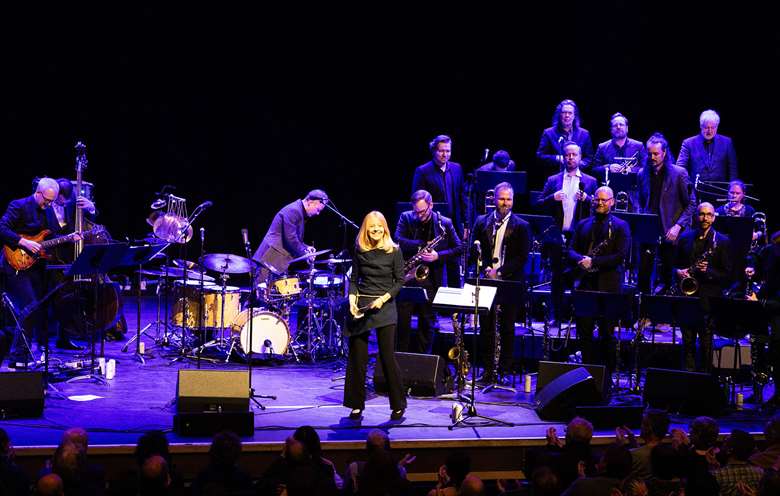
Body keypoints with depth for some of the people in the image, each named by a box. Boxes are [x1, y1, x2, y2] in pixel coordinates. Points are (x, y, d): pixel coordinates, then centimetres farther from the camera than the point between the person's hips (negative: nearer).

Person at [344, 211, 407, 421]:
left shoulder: (394, 251, -2)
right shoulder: (359, 250, 5)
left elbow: (400, 281, -1)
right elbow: (353, 279, 10)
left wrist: (384, 298, -13)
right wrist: (352, 299, -7)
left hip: (384, 307, -3)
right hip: (361, 306, 3)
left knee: (387, 356, -4)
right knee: (357, 357, 3)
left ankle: (398, 405, 7)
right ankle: (357, 405, 13)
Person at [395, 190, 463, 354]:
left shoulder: (445, 223, 0)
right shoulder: (406, 218, 1)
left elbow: (458, 248, 2)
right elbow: (399, 241, -12)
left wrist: (438, 256, -13)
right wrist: (424, 245, -18)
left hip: (431, 278, 0)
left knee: (427, 321, 6)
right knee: (402, 320, -1)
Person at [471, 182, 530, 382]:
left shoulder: (521, 226, 1)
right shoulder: (482, 222, 9)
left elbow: (522, 257, -4)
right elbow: (476, 250, 9)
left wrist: (500, 272, -12)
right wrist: (486, 269, -8)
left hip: (510, 282, -2)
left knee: (507, 328, 1)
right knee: (486, 326, 2)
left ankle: (505, 369, 8)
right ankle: (488, 369, 9)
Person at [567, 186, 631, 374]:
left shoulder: (620, 226, 2)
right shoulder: (583, 224, 16)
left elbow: (621, 255, -9)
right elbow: (571, 250, 11)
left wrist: (593, 261, -16)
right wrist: (581, 259, -12)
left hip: (609, 285, -4)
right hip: (585, 284, 4)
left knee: (607, 334, 1)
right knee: (584, 332, 4)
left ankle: (607, 374, 8)